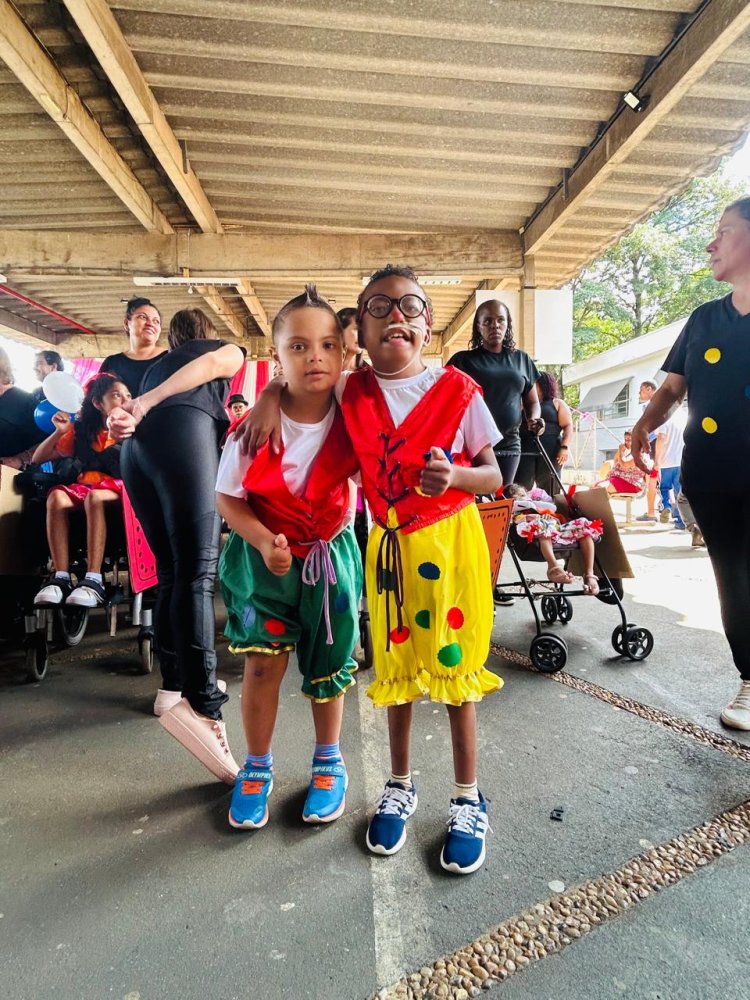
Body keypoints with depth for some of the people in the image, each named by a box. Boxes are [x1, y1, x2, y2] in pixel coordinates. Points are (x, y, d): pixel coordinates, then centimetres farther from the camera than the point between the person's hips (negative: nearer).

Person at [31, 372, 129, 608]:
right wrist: (59, 432, -1)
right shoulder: (81, 430, 12)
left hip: (119, 489, -3)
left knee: (94, 497, -38)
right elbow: (38, 459, 13)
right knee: (56, 496, -31)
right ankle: (61, 578, -33)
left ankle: (94, 580, -42)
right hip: (83, 488, 3)